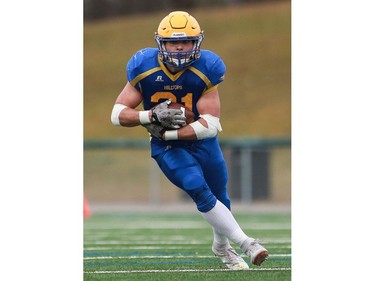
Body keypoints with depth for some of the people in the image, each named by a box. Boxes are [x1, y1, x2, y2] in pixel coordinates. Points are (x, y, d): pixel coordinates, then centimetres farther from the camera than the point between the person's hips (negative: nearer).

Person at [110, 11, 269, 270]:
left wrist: (166, 132, -25)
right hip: (167, 148, -1)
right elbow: (118, 115, -13)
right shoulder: (144, 69, -17)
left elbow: (210, 126, -21)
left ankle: (222, 246, 39)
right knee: (200, 191, -21)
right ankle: (246, 244, -14)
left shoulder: (206, 70, -18)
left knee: (219, 197, 9)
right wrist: (152, 116, -30)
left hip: (202, 142, 2)